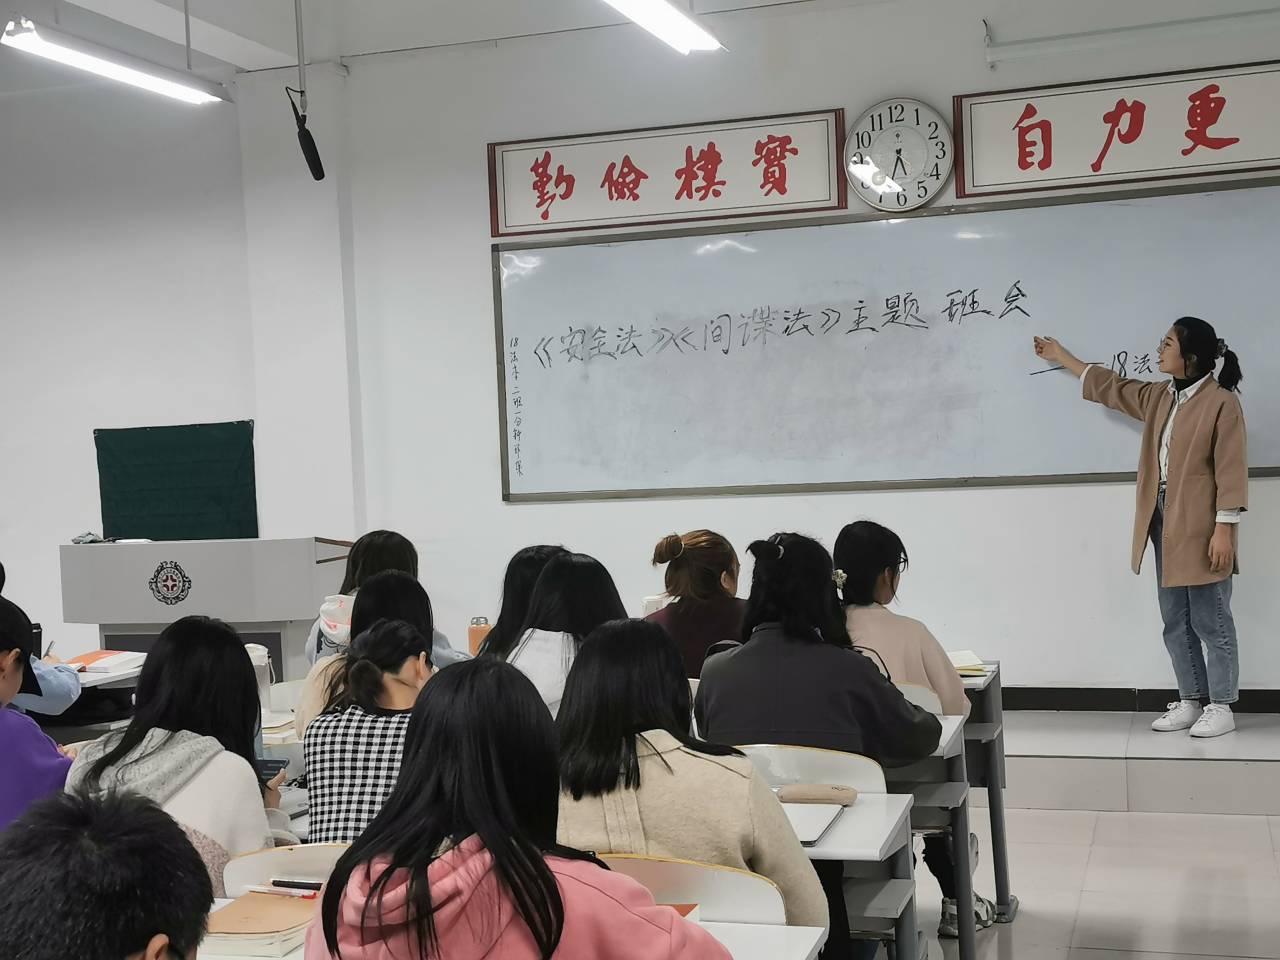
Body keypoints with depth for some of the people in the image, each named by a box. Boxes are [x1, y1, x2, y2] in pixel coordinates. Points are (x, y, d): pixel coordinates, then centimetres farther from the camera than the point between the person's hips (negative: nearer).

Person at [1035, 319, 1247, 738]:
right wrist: (1062, 357, 34)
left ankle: (1221, 707, 7)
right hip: (1165, 523, 8)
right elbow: (1111, 387, 28)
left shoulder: (1221, 402, -11)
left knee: (1210, 622, -2)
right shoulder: (1160, 396, 12)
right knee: (1176, 623, 11)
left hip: (1202, 529, -8)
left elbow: (1231, 470, -13)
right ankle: (1189, 702, 19)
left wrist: (1225, 529, -17)